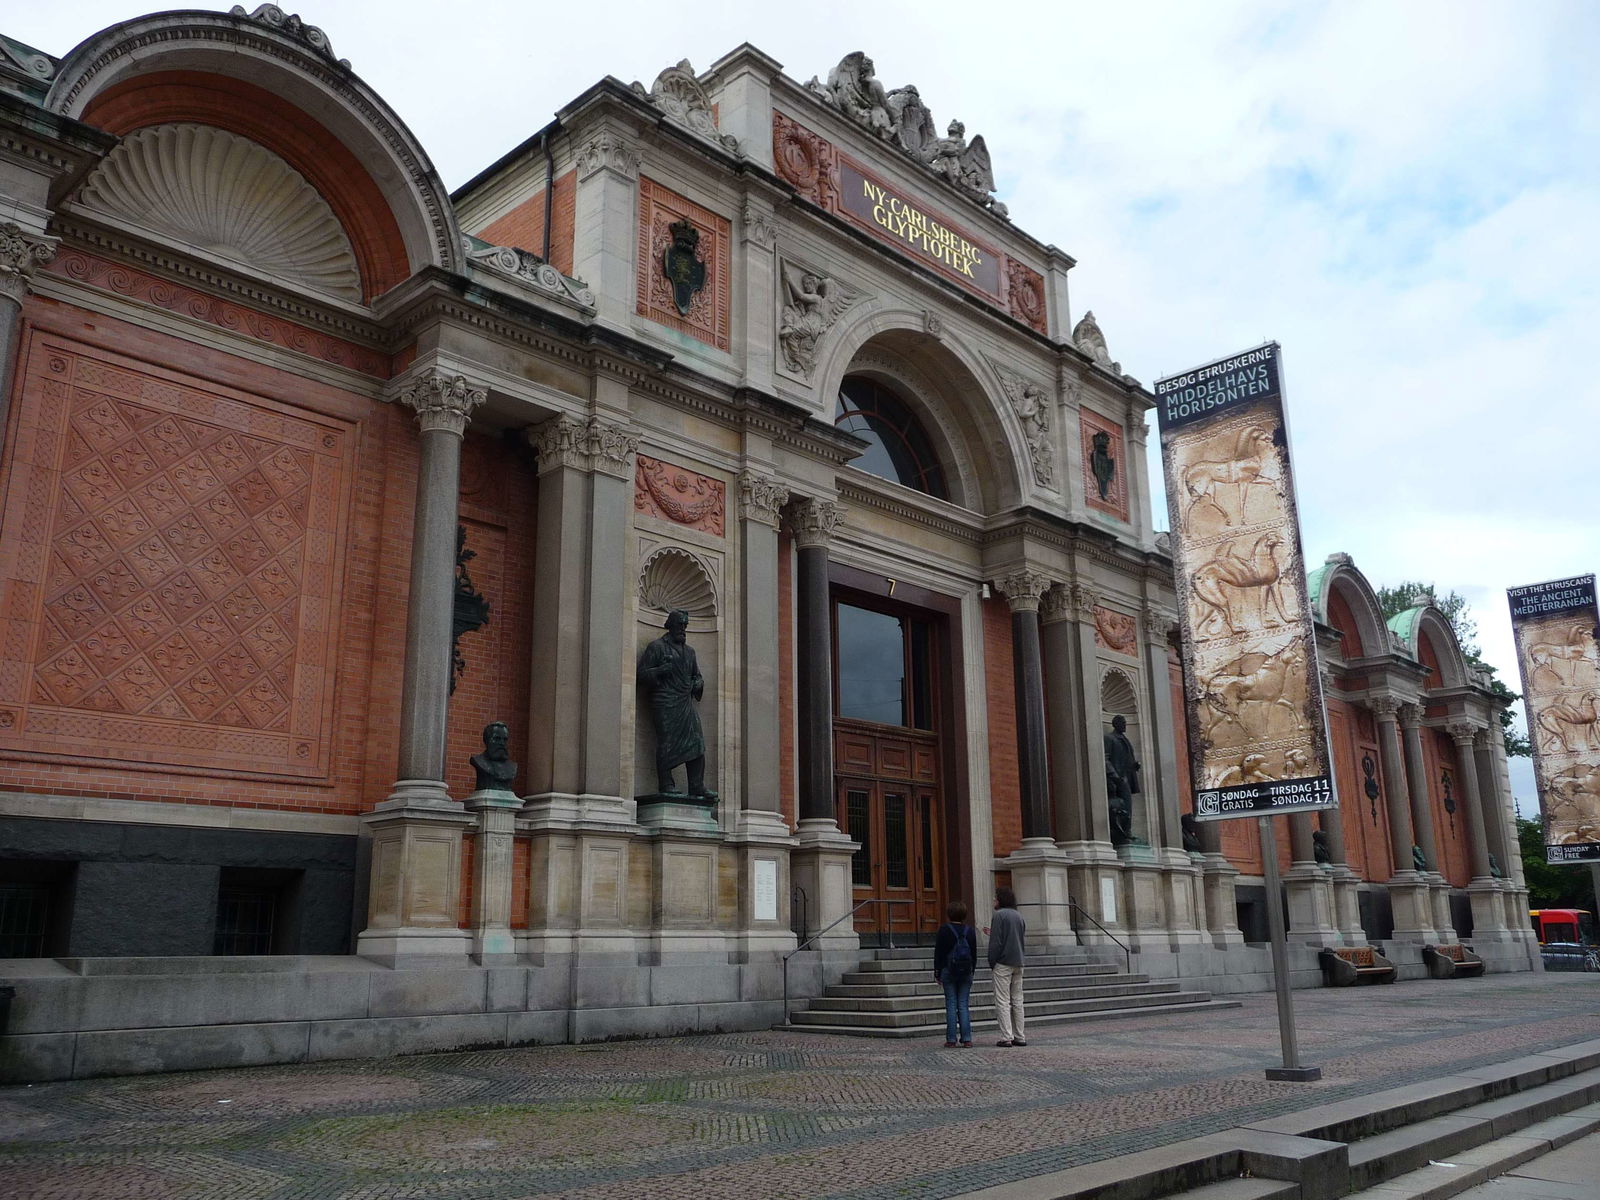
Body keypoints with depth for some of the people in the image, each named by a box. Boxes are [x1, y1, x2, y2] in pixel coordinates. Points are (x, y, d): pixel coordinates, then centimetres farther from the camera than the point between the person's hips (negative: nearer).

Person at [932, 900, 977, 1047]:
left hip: (948, 971, -3)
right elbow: (974, 953, 9)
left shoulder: (944, 930, -7)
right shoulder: (970, 930, 3)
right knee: (964, 1005, 6)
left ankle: (951, 1039, 0)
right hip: (966, 972, 3)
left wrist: (937, 973, 4)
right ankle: (966, 1038, 3)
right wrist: (972, 971, 18)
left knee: (951, 1005, 1)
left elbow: (938, 952, -4)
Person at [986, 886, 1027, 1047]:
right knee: (1017, 1001, 11)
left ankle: (1006, 1037, -8)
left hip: (1003, 964, -7)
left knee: (1002, 1001, -4)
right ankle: (1020, 1037, 11)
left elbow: (996, 942, -14)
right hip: (1018, 964, 7)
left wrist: (992, 962, -5)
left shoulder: (999, 915, -11)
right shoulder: (1019, 916, 13)